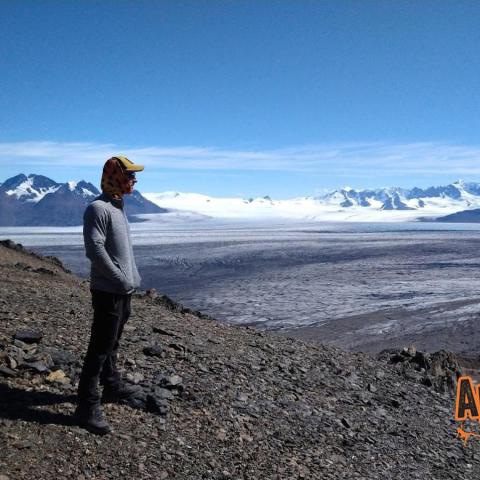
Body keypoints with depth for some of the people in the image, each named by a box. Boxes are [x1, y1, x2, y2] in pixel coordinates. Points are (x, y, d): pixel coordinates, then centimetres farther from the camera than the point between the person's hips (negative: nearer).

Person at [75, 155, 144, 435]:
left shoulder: (119, 207, 13)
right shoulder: (98, 208, -17)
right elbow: (95, 250, -24)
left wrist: (133, 277, 12)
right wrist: (122, 280, -19)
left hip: (123, 290, 9)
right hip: (108, 291, -9)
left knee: (112, 344, 21)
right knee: (100, 348, -5)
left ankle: (112, 386, 37)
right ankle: (88, 407, 2)